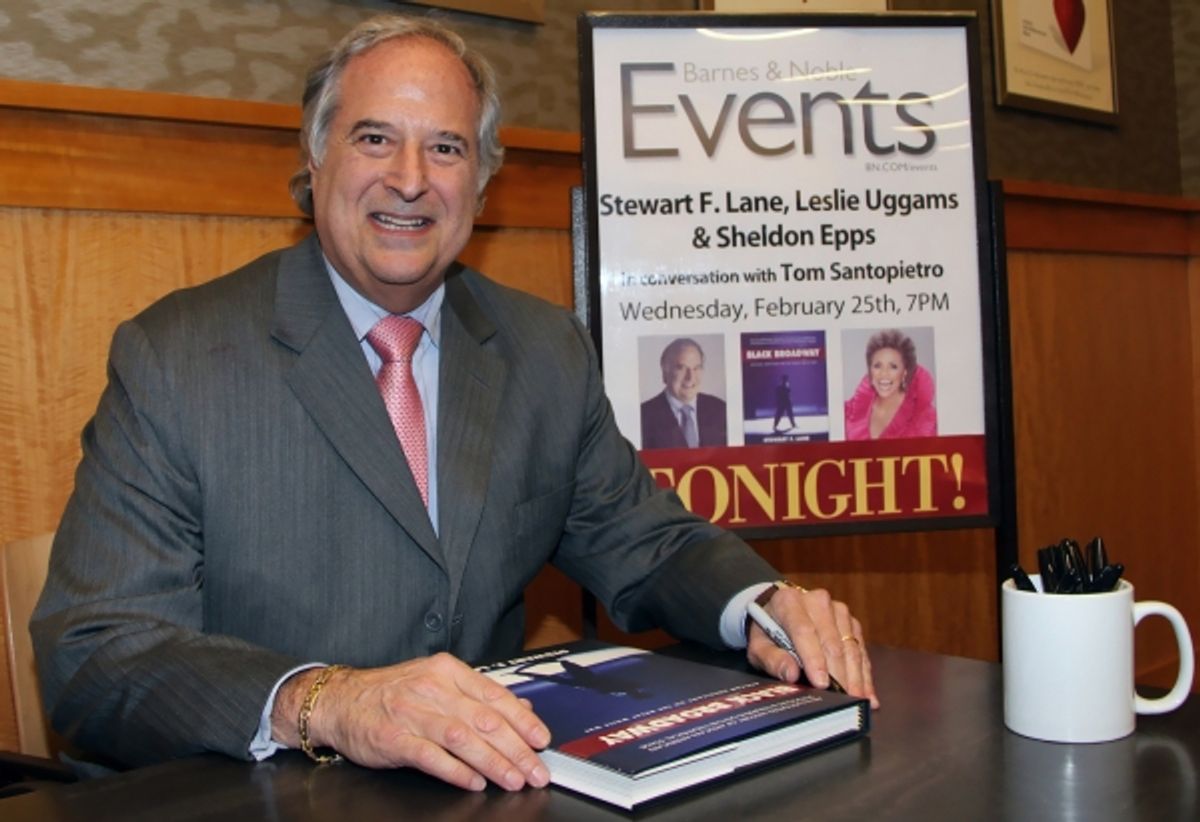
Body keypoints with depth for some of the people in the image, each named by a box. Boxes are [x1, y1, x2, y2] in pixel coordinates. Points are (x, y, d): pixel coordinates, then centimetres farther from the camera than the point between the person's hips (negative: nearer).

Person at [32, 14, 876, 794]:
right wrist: (324, 703, -31)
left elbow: (644, 541, 12)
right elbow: (92, 652, -13)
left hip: (496, 783, 3)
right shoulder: (170, 359, -7)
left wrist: (763, 606, -9)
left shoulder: (549, 352, 6)